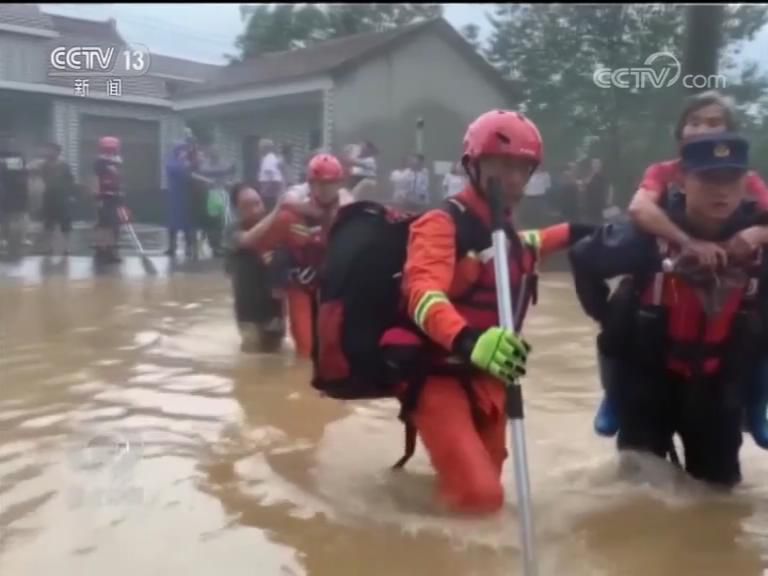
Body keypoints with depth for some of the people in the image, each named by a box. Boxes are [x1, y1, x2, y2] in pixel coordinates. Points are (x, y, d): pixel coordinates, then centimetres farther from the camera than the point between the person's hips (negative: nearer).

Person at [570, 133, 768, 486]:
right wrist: (612, 318, -2)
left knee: (719, 480, 15)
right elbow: (584, 259, -6)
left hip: (720, 382, 2)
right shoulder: (651, 232, -20)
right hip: (648, 373, -2)